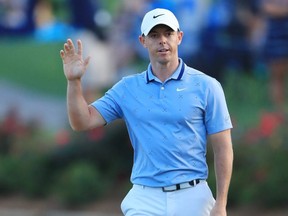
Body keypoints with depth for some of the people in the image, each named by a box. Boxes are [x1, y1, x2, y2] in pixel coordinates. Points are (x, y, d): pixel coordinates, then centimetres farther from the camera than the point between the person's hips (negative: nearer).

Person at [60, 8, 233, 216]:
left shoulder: (206, 86, 1)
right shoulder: (127, 88, 8)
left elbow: (223, 148, 0)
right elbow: (83, 121, 4)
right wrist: (74, 81, -12)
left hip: (192, 198, -1)